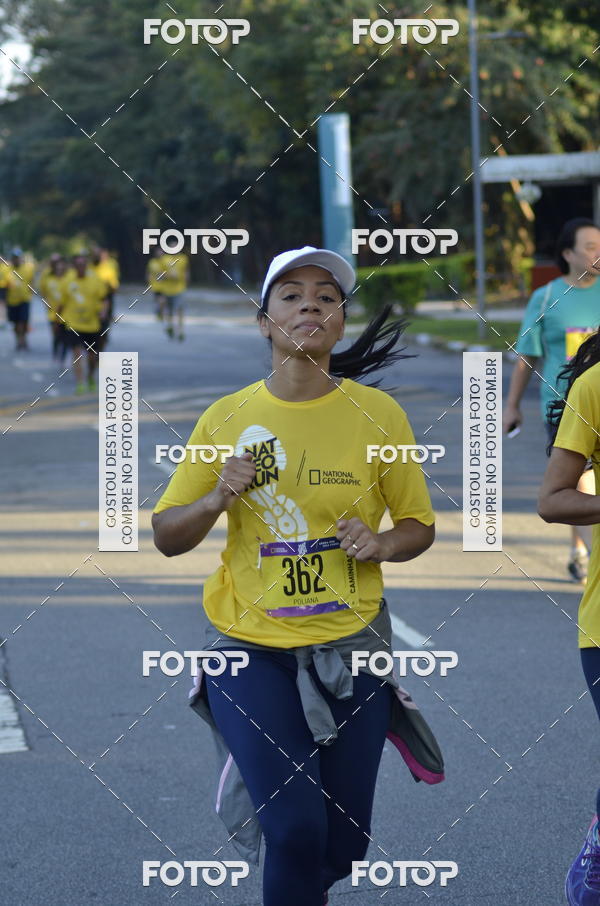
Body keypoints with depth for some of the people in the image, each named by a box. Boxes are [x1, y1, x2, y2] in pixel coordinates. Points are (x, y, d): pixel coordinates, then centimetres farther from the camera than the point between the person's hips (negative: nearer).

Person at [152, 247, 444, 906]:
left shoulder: (377, 414, -4)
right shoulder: (226, 419, -4)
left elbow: (418, 525, 6)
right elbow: (165, 537, 1)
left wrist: (380, 544, -16)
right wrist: (215, 500, -18)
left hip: (350, 645, 1)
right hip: (251, 646, -1)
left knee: (342, 847, 8)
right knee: (295, 833, -14)